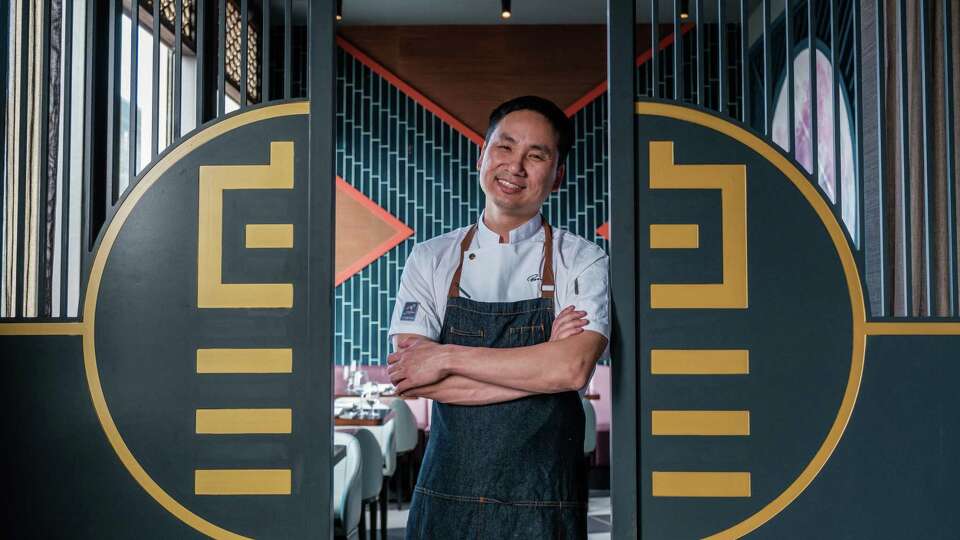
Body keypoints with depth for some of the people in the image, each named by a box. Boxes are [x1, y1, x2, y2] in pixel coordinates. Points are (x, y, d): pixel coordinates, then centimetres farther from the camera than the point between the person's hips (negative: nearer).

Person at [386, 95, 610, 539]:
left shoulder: (583, 261, -2)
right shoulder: (431, 260, 2)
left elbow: (575, 368, -18)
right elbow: (410, 379, -9)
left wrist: (447, 357, -16)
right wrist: (539, 363, -15)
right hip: (446, 497, 1)